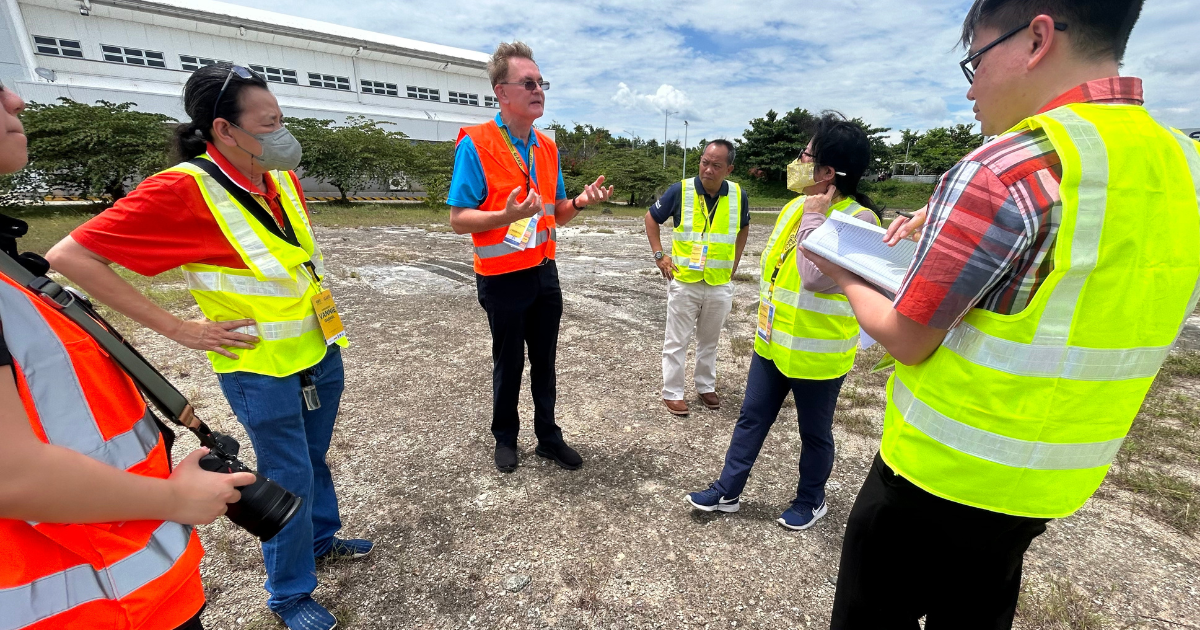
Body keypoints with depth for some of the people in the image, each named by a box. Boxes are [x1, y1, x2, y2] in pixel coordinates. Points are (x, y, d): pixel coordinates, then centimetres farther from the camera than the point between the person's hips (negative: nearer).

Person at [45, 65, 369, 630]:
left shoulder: (282, 177, 1)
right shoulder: (182, 190, -19)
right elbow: (71, 256, -16)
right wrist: (180, 330, -17)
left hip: (320, 350, 6)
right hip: (262, 369, -6)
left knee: (314, 458, 22)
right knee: (288, 478, 8)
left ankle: (320, 539, 46)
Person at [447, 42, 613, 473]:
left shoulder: (547, 148, 7)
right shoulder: (475, 144, -12)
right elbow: (459, 220, -13)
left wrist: (580, 201, -8)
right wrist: (507, 215, -30)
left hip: (545, 273, 5)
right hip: (503, 278, -5)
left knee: (544, 361, 14)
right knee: (508, 364, 11)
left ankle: (548, 437, 32)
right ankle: (505, 438, 34)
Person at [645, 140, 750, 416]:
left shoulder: (739, 195, -3)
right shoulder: (680, 190, -11)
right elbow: (651, 218, 3)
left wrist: (734, 263, 9)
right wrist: (659, 255, -5)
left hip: (720, 284, 3)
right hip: (683, 281, -2)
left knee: (710, 340, 17)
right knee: (676, 340, 6)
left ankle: (706, 386, 34)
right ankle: (672, 393, 20)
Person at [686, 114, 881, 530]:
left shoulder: (859, 219, -19)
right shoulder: (796, 205, 5)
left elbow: (817, 277, -31)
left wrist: (814, 219, -21)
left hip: (816, 351, -7)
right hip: (772, 340, 7)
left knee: (814, 432, 14)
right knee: (751, 418, 15)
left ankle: (811, 500, 39)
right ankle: (728, 490, 30)